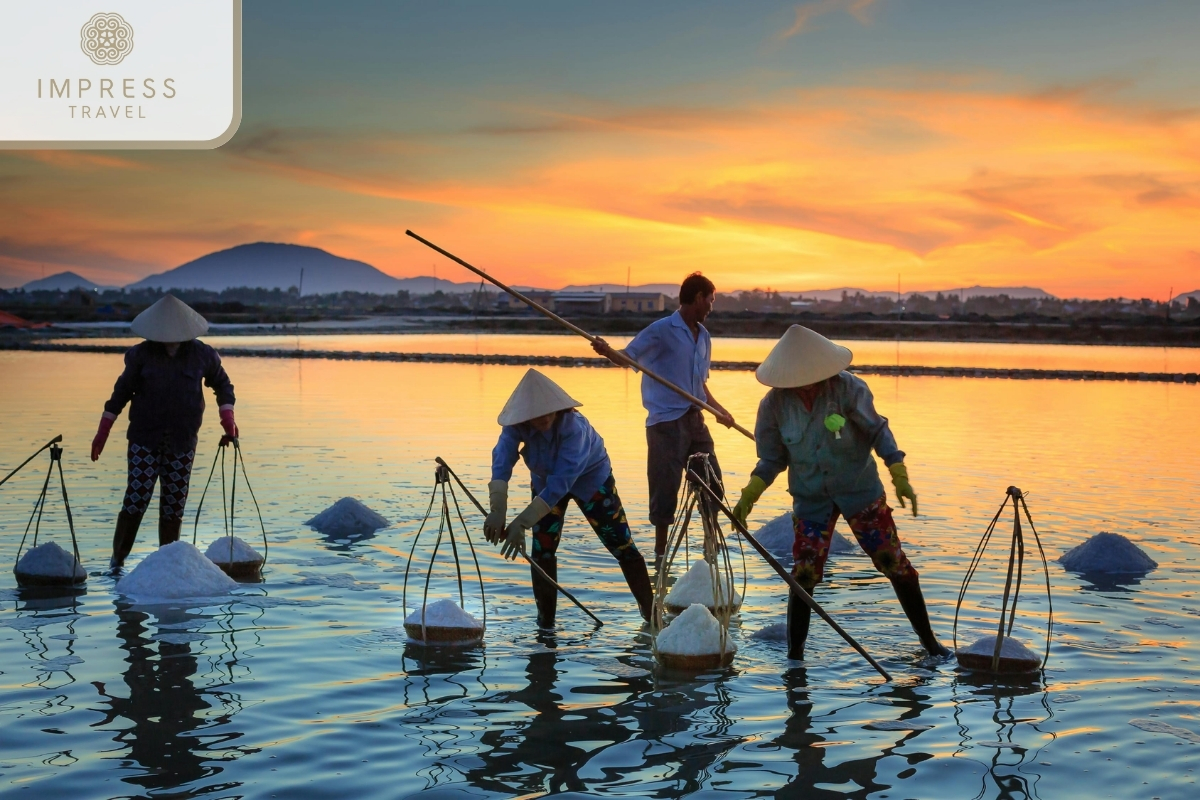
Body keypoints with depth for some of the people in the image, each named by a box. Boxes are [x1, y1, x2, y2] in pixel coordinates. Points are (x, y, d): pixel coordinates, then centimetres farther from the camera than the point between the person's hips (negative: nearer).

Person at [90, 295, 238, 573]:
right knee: (136, 500, -10)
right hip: (144, 440, -2)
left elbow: (223, 385, 16)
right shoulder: (141, 354, -2)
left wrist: (227, 419, 4)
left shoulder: (202, 355, 0)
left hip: (183, 443, 2)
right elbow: (122, 392, 5)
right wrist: (102, 433, 5)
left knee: (174, 507, 3)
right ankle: (117, 559, 3)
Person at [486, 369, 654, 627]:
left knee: (621, 544, -5)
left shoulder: (574, 426, -40)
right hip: (545, 480, 4)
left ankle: (651, 612, 6)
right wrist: (497, 510, -55)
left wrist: (522, 522, -50)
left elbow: (562, 481, -46)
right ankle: (546, 621, 5)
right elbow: (502, 459, -40)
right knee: (542, 548, -6)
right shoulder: (516, 424, -27)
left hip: (590, 479, -3)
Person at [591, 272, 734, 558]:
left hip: (694, 418, 7)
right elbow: (627, 357, -11)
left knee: (712, 483, 8)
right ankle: (660, 551, 8)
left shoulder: (703, 336, 15)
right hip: (666, 421, -7)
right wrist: (607, 351, -31)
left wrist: (718, 409, 20)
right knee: (666, 488, -3)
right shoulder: (662, 330, -7)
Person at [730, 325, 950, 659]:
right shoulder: (775, 404, -12)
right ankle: (794, 653, 11)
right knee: (803, 574, -5)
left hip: (860, 490, -1)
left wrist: (899, 476, -19)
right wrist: (748, 497, -11)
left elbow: (877, 430, -10)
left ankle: (929, 641, 15)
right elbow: (773, 458, 0)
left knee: (895, 563, -1)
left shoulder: (847, 388, -18)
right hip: (810, 499, 1)